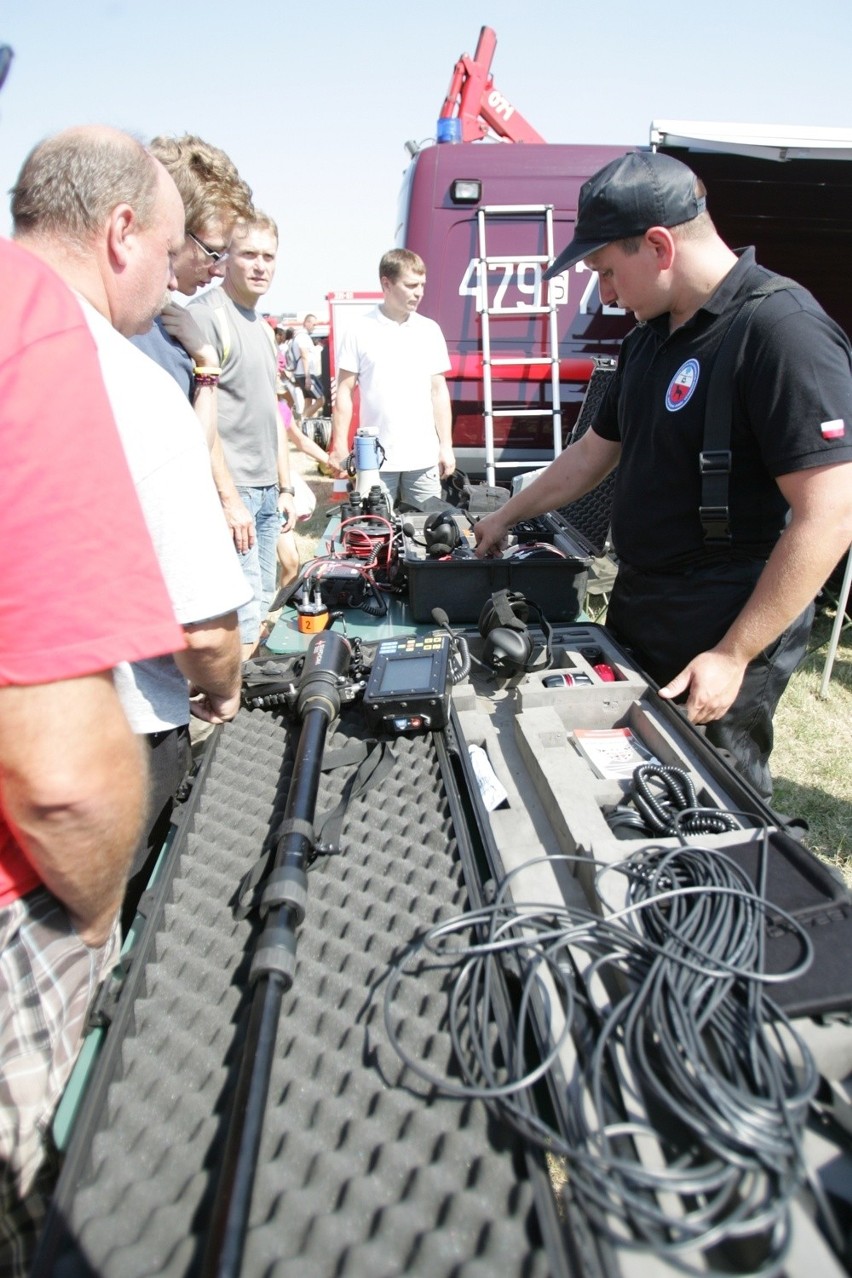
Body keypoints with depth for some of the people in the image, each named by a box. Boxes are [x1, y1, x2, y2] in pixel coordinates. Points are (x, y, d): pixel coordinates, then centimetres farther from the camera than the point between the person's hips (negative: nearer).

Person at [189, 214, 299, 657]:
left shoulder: (262, 326, 19)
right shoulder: (205, 315, -9)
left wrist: (285, 487, 20)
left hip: (267, 491, 9)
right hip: (231, 490, -9)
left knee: (260, 610, 15)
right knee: (242, 630, -11)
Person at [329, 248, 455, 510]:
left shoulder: (430, 330, 8)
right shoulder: (359, 331, -1)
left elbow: (439, 391, 10)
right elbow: (344, 392, 1)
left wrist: (446, 446, 6)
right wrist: (340, 448, -5)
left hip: (424, 457, 2)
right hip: (375, 458, -2)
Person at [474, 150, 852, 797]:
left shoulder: (783, 332, -19)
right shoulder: (650, 336, 10)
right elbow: (594, 451, 21)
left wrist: (733, 656, -22)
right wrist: (505, 517, 26)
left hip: (720, 642, -8)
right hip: (636, 615, 9)